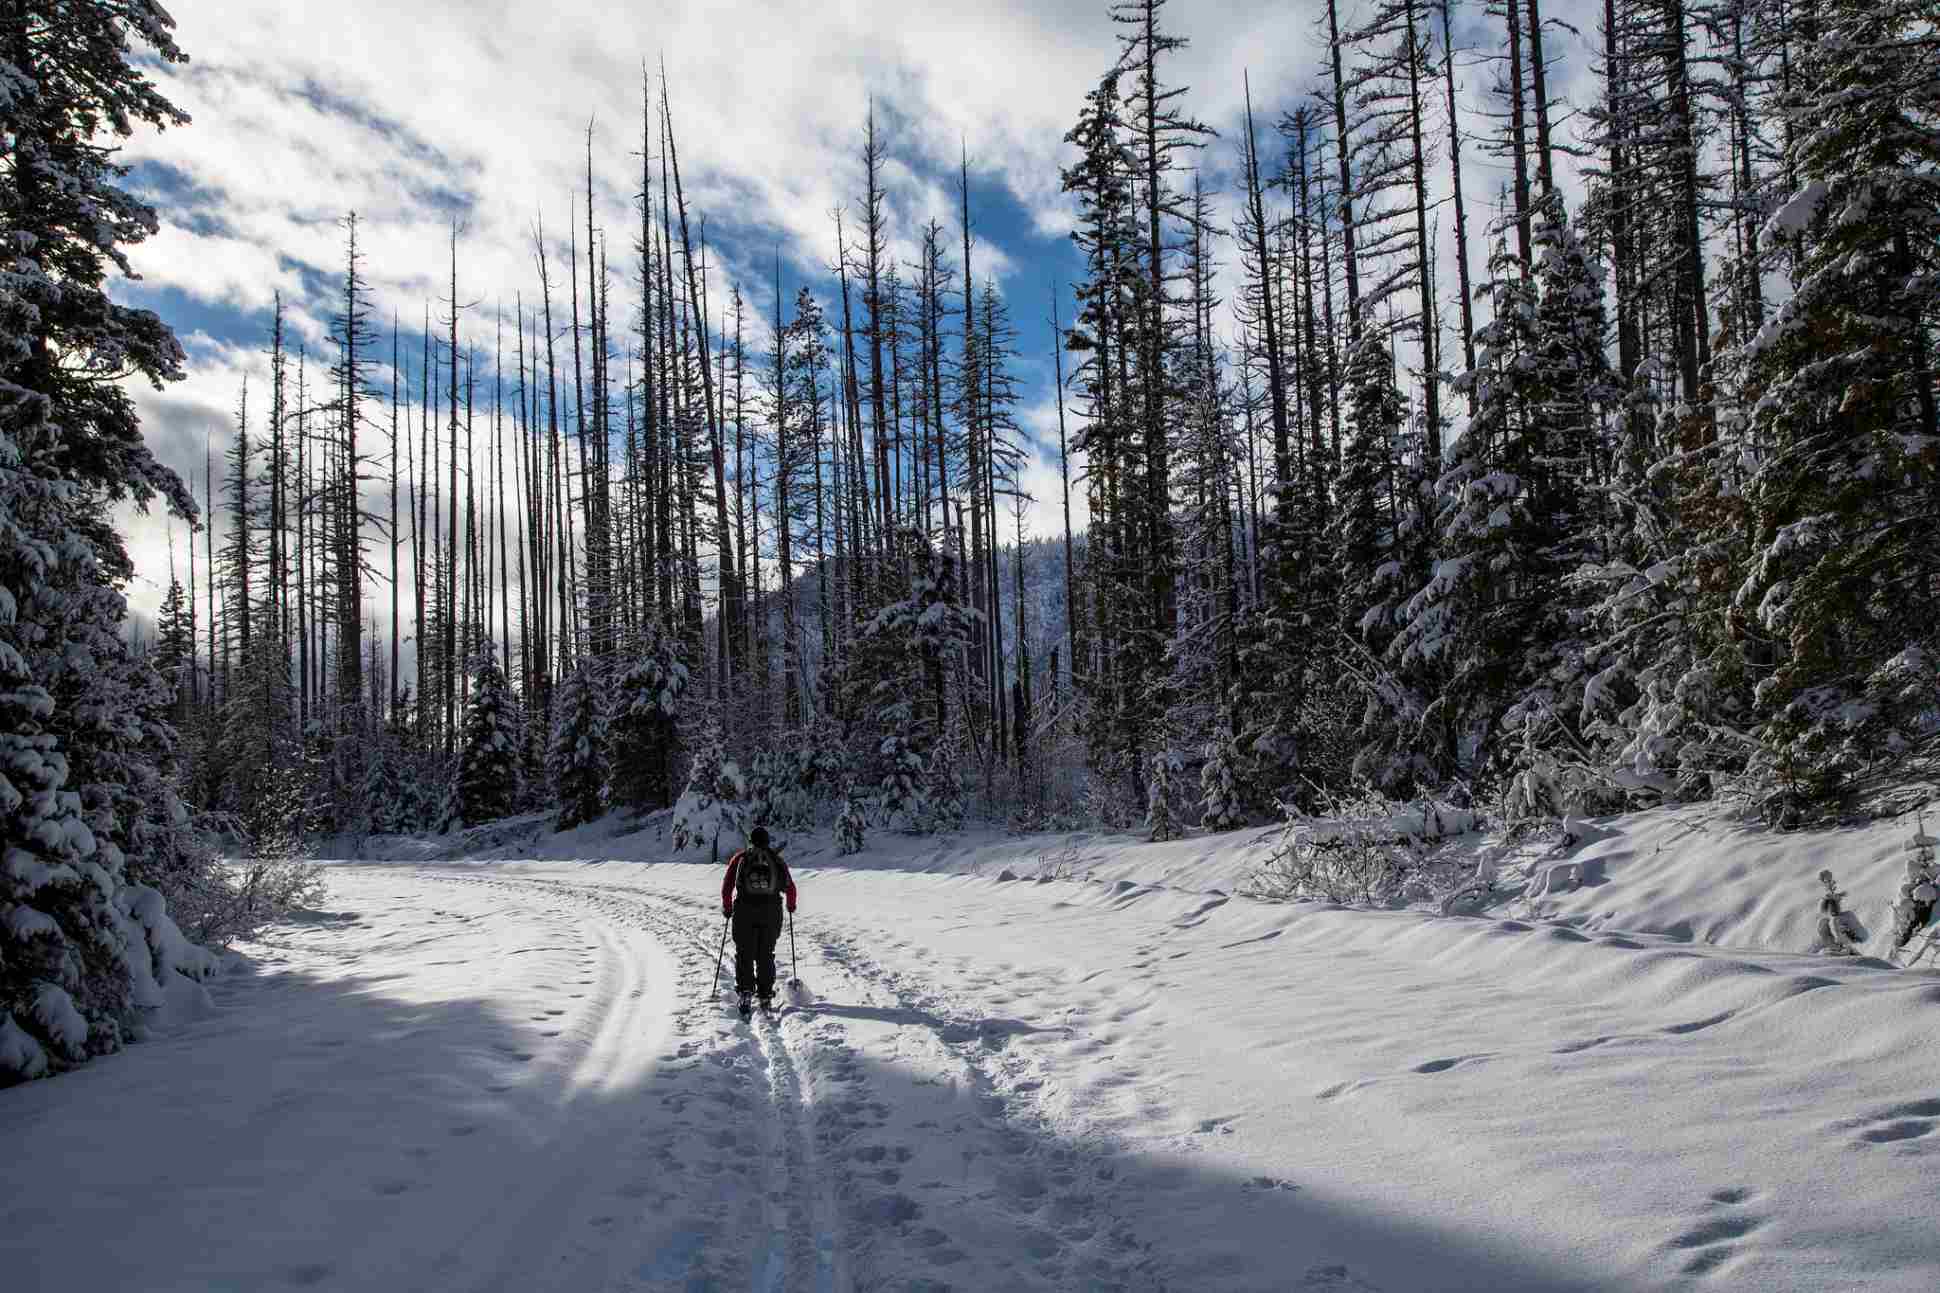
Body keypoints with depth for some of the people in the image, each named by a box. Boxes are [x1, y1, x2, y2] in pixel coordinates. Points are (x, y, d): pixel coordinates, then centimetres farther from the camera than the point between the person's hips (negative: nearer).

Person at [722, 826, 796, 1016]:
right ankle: (766, 996, 6)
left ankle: (746, 992, -9)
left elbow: (727, 886, 4)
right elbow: (790, 888, 12)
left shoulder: (740, 858, 8)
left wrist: (727, 907, 18)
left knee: (744, 954, 5)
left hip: (744, 910, -1)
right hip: (771, 912, 1)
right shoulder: (777, 860, 11)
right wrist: (791, 906, 31)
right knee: (766, 955, 10)